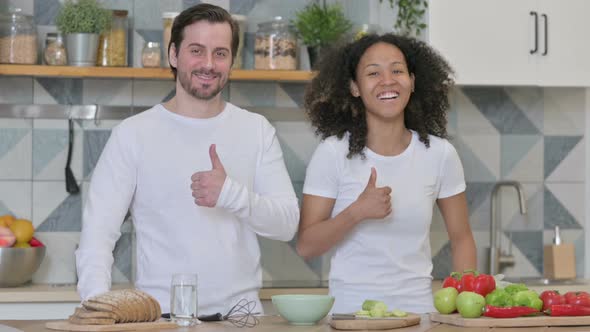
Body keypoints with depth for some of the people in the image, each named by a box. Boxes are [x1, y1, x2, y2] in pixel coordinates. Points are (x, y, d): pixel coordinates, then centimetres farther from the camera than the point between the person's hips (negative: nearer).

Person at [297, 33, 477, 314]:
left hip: (418, 308, 3)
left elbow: (461, 239, 10)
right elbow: (306, 246, -6)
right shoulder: (332, 153, -5)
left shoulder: (440, 154, 2)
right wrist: (357, 212, -20)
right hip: (350, 310, -3)